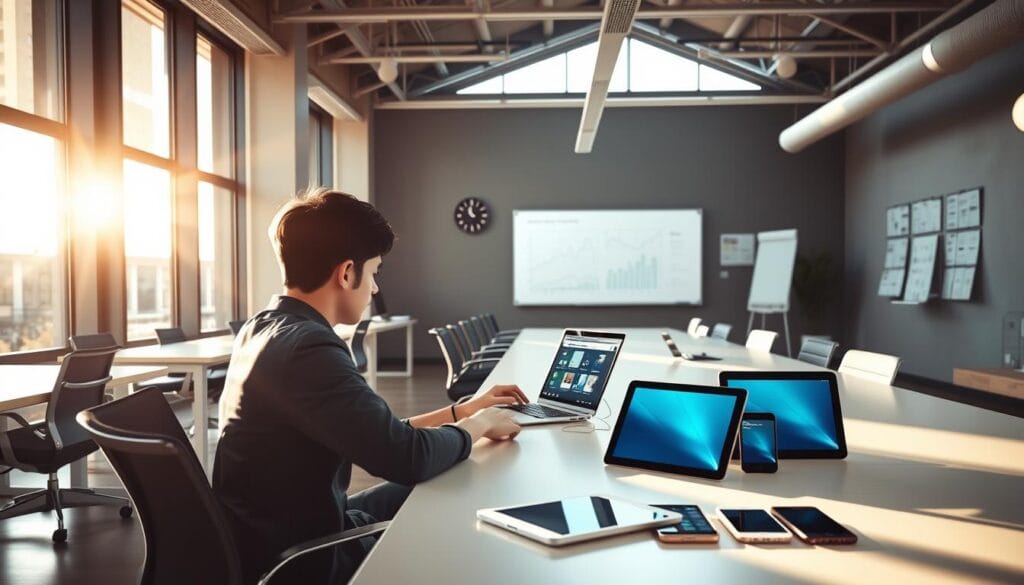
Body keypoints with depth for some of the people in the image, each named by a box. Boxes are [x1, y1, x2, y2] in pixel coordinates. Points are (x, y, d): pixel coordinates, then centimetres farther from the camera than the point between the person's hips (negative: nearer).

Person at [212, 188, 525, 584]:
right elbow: (408, 457, -31)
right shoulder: (309, 348, -28)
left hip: (281, 534, 9)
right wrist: (479, 423, -11)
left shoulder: (264, 328, 3)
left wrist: (461, 411, 8)